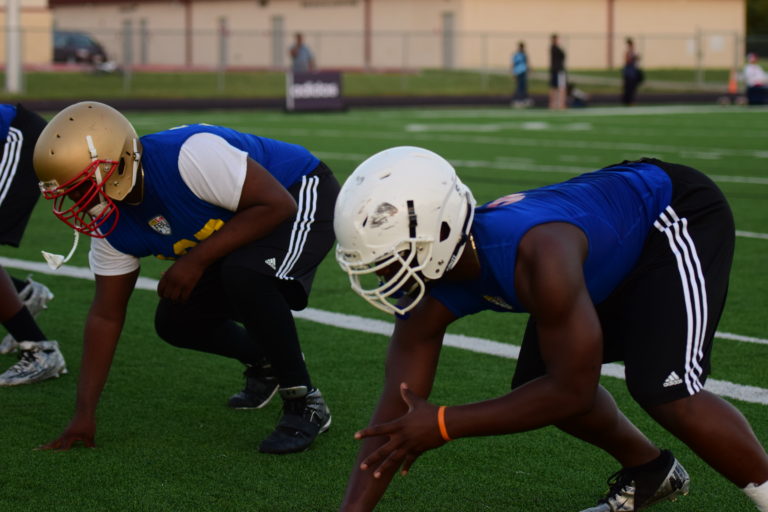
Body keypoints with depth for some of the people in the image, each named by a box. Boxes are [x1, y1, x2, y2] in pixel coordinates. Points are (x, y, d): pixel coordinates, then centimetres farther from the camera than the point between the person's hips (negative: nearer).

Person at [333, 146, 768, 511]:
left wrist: (444, 425, -30)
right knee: (535, 384, 6)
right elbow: (396, 415, -14)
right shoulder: (430, 293, -18)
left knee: (664, 391, -23)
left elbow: (573, 391, -33)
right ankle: (651, 472, 29)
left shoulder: (539, 254, -42)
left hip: (679, 216, -8)